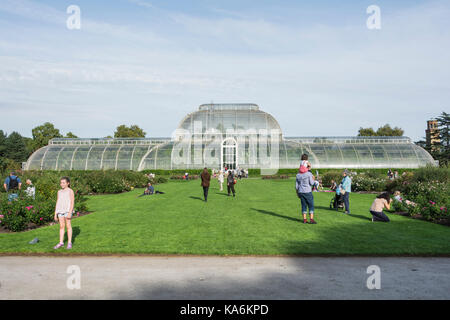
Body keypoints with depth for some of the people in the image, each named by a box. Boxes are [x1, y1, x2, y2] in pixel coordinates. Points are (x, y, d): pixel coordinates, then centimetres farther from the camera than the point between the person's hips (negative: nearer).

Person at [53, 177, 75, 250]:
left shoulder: (70, 191, -3)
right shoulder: (59, 192, 14)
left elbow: (72, 202, -8)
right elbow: (57, 203, 17)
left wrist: (70, 212, -17)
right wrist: (55, 214, 14)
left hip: (67, 211, -5)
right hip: (60, 211, 5)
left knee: (68, 226, -1)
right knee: (61, 226, 6)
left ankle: (69, 243, 5)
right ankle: (61, 242, 11)